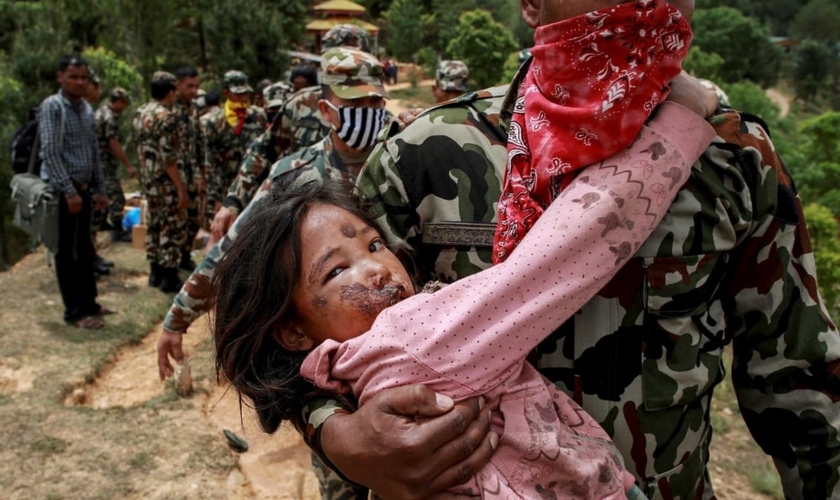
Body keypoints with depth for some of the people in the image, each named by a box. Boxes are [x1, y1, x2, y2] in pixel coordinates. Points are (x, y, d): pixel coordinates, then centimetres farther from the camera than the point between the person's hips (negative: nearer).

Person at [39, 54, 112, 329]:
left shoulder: (86, 108, 12)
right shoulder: (52, 106, -10)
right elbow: (50, 152, -17)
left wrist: (99, 189, 14)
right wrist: (69, 191, -20)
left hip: (83, 189, 7)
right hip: (62, 191, -7)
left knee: (84, 250, 15)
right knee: (67, 252, 1)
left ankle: (88, 302, 26)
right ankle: (75, 311, 9)